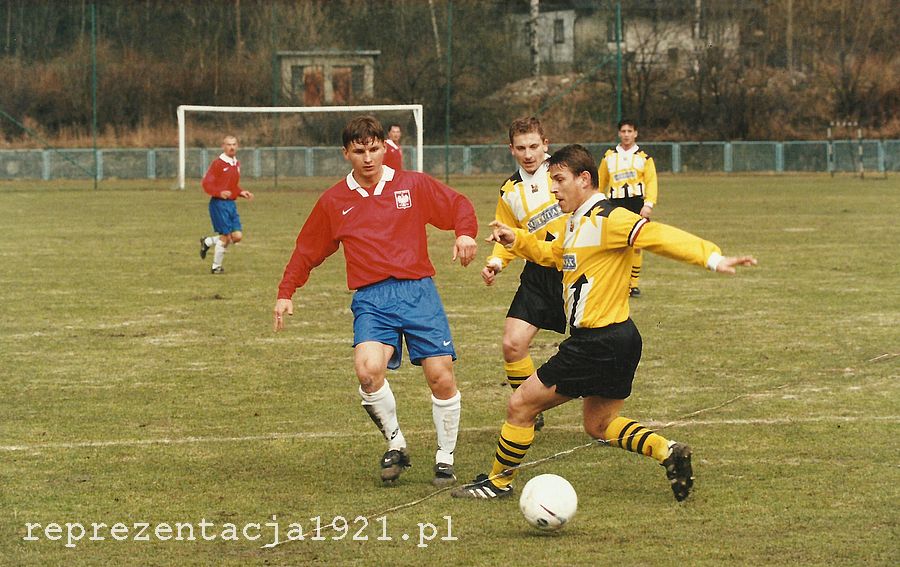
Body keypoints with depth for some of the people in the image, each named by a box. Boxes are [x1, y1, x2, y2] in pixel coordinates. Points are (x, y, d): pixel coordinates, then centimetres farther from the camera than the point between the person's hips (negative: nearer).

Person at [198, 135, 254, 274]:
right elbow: (206, 183, -13)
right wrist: (220, 193, -28)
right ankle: (216, 266, 11)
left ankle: (208, 242, 20)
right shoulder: (218, 163, -10)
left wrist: (242, 192, 6)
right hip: (219, 204, -7)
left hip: (231, 204, 7)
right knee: (226, 236, -7)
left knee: (237, 236, -1)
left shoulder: (236, 164, 13)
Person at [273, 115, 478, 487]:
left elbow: (459, 207, 14)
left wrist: (465, 233, -6)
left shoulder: (414, 185, 8)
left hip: (418, 292, 0)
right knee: (368, 369, -26)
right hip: (371, 300, 0)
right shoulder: (334, 202, 11)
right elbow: (307, 251, 20)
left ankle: (445, 460, 12)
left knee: (441, 377, -8)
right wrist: (286, 293, 15)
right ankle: (395, 445, -3)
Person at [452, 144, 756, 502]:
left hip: (600, 344, -10)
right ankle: (668, 451, 6)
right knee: (599, 425, 20)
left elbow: (660, 237, -28)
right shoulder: (576, 222, 13)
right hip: (618, 340, 10)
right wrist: (516, 240, 17)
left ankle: (498, 482, 15)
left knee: (520, 405, 1)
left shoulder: (607, 219, -18)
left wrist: (711, 258, -40)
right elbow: (552, 255, 33)